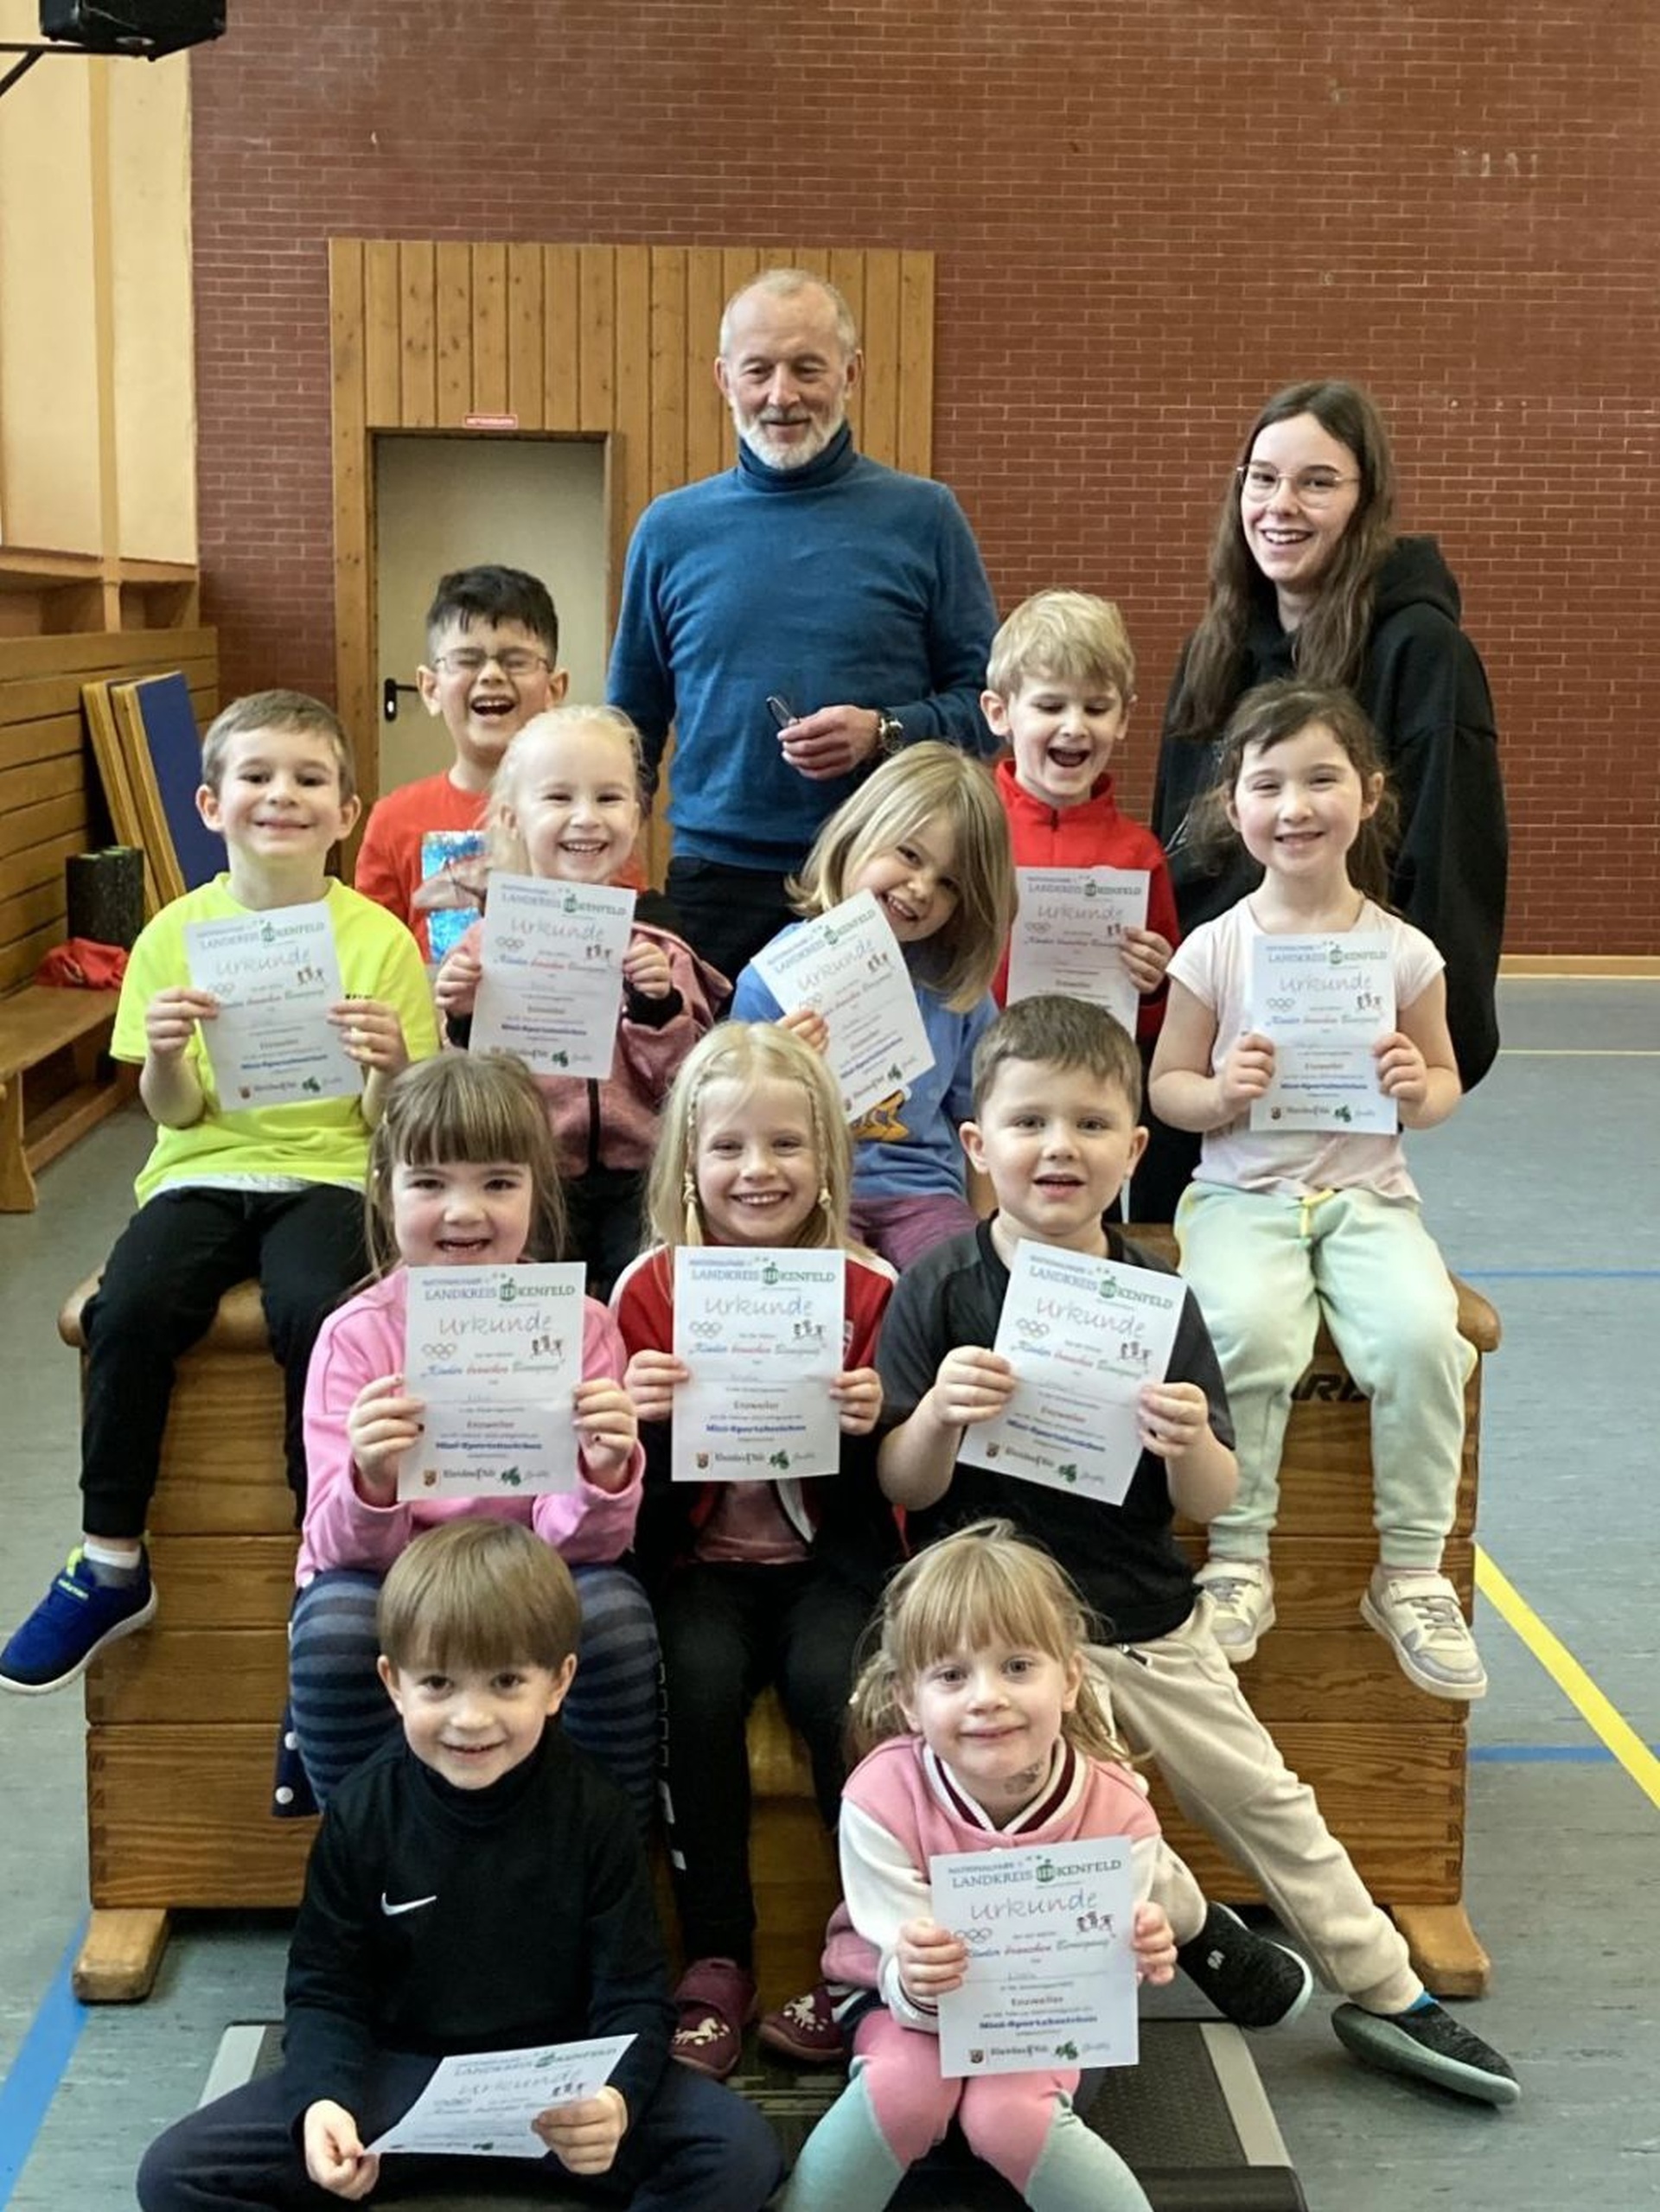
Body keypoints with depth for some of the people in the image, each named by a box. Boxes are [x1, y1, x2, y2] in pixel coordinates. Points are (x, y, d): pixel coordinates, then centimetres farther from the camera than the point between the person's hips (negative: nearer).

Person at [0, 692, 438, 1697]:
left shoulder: (380, 938, -2)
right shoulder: (178, 932, 3)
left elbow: (388, 1124, -2)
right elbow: (177, 1114, 3)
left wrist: (389, 1068, -24)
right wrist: (165, 1055, -18)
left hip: (326, 1169, -2)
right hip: (205, 1168, 2)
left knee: (318, 1314, -32)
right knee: (129, 1307, -26)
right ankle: (111, 1564, -9)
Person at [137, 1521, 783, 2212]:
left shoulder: (593, 1815, -8)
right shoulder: (361, 1815, -6)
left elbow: (632, 1998, -8)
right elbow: (324, 1991, -1)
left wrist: (616, 2099, -30)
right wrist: (322, 2099, -23)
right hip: (398, 2077, 1)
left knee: (742, 2151, -26)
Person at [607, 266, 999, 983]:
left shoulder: (922, 518, 3)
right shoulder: (672, 529, 9)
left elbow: (987, 705, 4)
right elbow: (632, 723, 14)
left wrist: (883, 733, -13)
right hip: (715, 881, 2)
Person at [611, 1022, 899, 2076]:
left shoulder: (869, 1288, -2)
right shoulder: (651, 1288, -1)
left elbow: (890, 1487, 1)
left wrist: (872, 1425, -21)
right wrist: (636, 1421, -20)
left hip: (830, 1558, 0)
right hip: (700, 1559, 1)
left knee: (841, 1682, -28)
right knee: (697, 1680, -28)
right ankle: (717, 1957, -12)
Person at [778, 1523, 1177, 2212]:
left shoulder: (1115, 1811, -23)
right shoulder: (881, 1798, -27)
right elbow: (907, 1984, -23)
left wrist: (1128, 1962, -40)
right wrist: (916, 1982, -48)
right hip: (913, 2005, 0)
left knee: (1009, 2115, -28)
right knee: (906, 2087, -30)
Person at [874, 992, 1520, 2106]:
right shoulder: (940, 1292, -10)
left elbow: (1214, 1502, -5)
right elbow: (903, 1488, -10)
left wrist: (1190, 1448, -28)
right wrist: (940, 1412, -31)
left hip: (1146, 1617, 2)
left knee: (1267, 1801, 10)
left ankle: (1388, 1993, 29)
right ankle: (1195, 1930, 19)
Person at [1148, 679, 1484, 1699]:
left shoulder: (1404, 951, 4)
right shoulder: (1216, 948, 1)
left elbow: (1446, 1081, 13)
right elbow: (1166, 1087, 4)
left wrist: (1421, 1089, -10)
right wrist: (1221, 1094, -17)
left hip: (1368, 1197, 1)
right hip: (1243, 1197, -1)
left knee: (1421, 1335, -27)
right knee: (1244, 1328, -32)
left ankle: (1413, 1574, -8)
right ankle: (1239, 1560, -13)